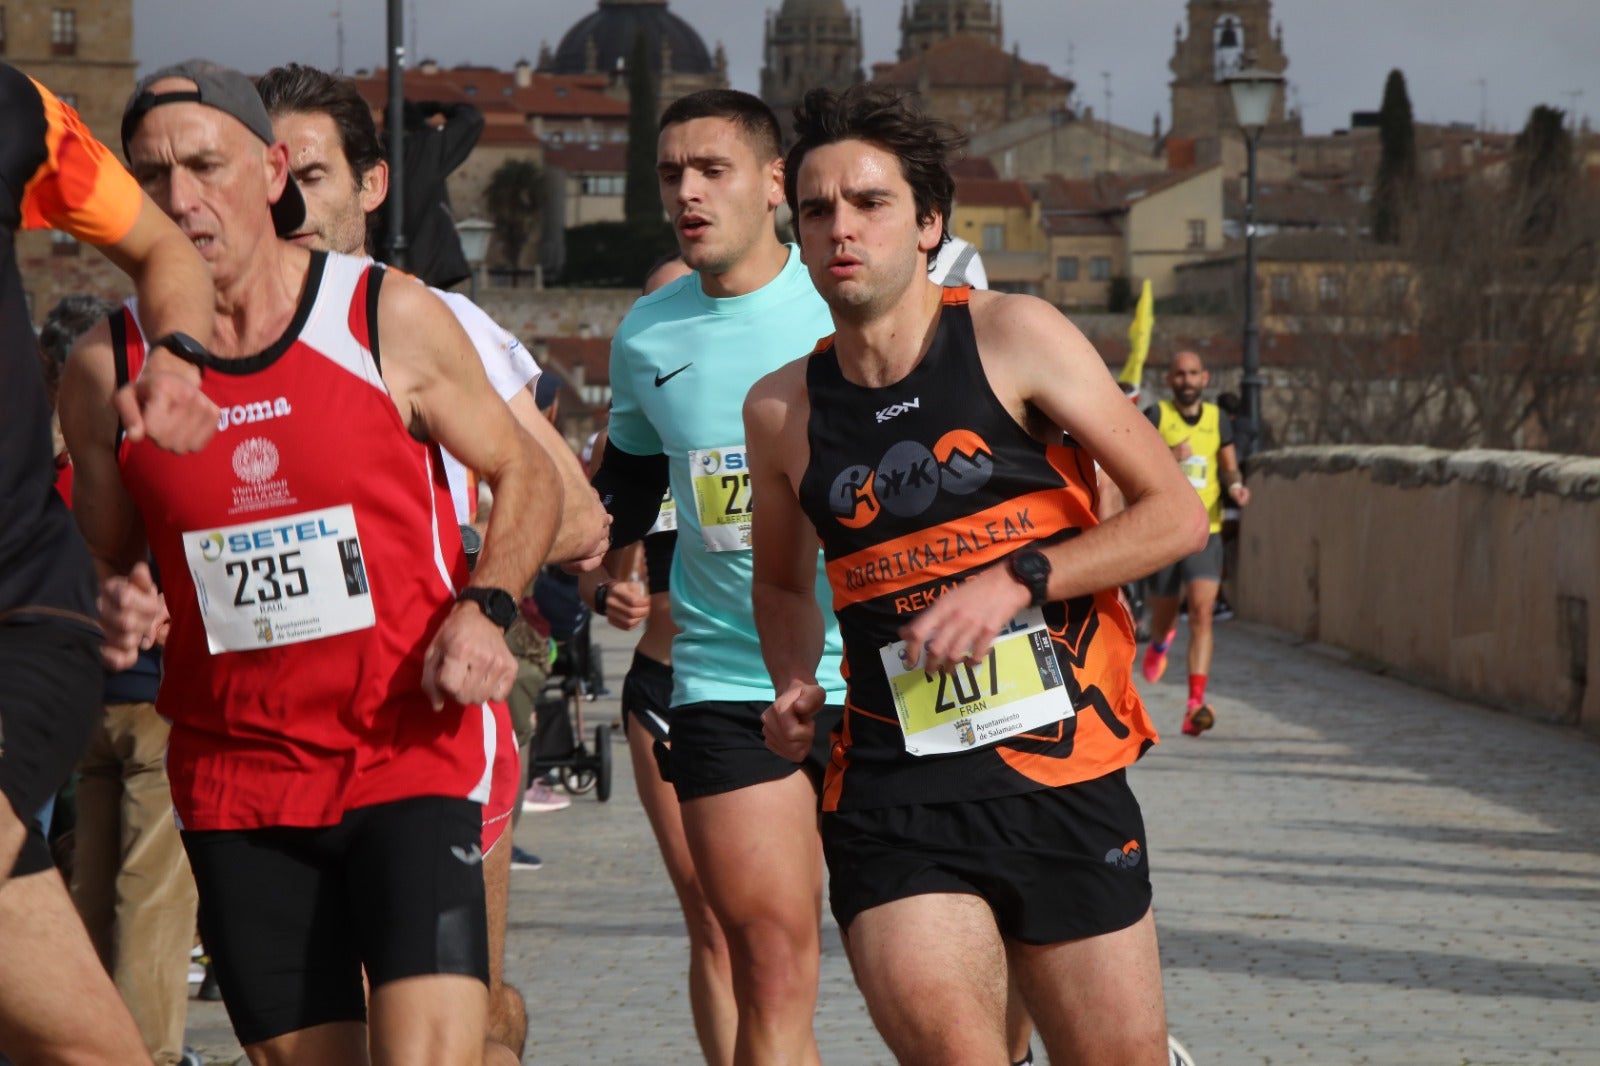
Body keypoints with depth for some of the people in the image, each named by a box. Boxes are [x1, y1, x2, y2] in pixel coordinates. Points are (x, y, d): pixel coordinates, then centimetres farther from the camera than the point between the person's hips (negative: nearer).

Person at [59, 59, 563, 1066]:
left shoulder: (393, 319, -3)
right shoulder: (107, 368, 1)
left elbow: (527, 477, 8)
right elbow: (104, 560, 14)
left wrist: (485, 609, -8)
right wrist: (117, 613, -9)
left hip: (413, 749, -3)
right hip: (233, 779, 3)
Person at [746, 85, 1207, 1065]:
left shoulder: (1014, 338, -2)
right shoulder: (783, 408, 7)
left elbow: (1176, 514, -2)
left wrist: (1017, 581, -13)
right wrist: (796, 686, 6)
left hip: (1063, 775, -1)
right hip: (895, 792, 1)